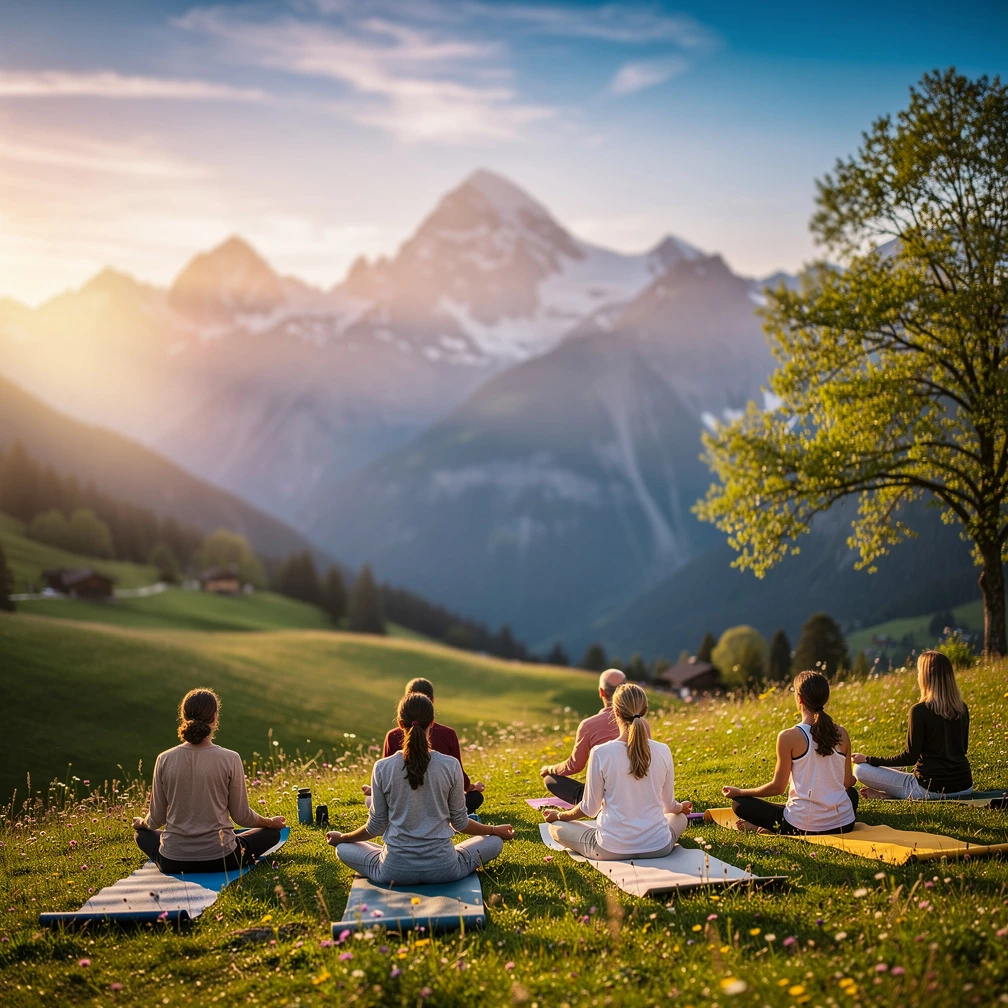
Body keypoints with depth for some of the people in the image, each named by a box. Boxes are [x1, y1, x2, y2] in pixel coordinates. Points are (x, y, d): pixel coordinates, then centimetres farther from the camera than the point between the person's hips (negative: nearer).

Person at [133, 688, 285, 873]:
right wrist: (271, 822, 16)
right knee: (271, 833, 25)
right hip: (220, 860, -1)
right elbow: (241, 816, -4)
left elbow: (156, 819, 2)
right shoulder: (230, 759, -14)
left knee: (143, 834, 35)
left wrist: (140, 823, 26)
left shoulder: (165, 759, -8)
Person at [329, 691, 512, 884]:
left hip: (396, 871, 1)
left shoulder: (383, 768, -9)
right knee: (495, 841, 23)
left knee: (343, 848, 26)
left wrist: (341, 837, 20)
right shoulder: (451, 766, -10)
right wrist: (495, 830, 20)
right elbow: (460, 823, 1)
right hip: (442, 869, -1)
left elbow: (375, 827, 0)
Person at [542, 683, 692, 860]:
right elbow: (669, 806, 5)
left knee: (555, 827, 21)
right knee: (680, 817, 34)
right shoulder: (663, 751, -8)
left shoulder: (601, 753, -14)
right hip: (658, 848, 2)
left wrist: (559, 815, 16)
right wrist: (682, 807, 31)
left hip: (611, 850, -2)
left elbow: (589, 809, -4)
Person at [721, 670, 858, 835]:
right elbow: (847, 783, 9)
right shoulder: (841, 734, -1)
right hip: (844, 825, 2)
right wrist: (852, 779, 35)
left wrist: (739, 792, 9)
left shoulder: (789, 737, -13)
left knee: (739, 803, 16)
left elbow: (778, 787, -6)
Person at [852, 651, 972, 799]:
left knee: (860, 769, 1)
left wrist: (868, 759, -1)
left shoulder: (919, 711, -15)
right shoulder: (962, 709, 4)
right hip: (965, 787, 6)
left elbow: (910, 757, -11)